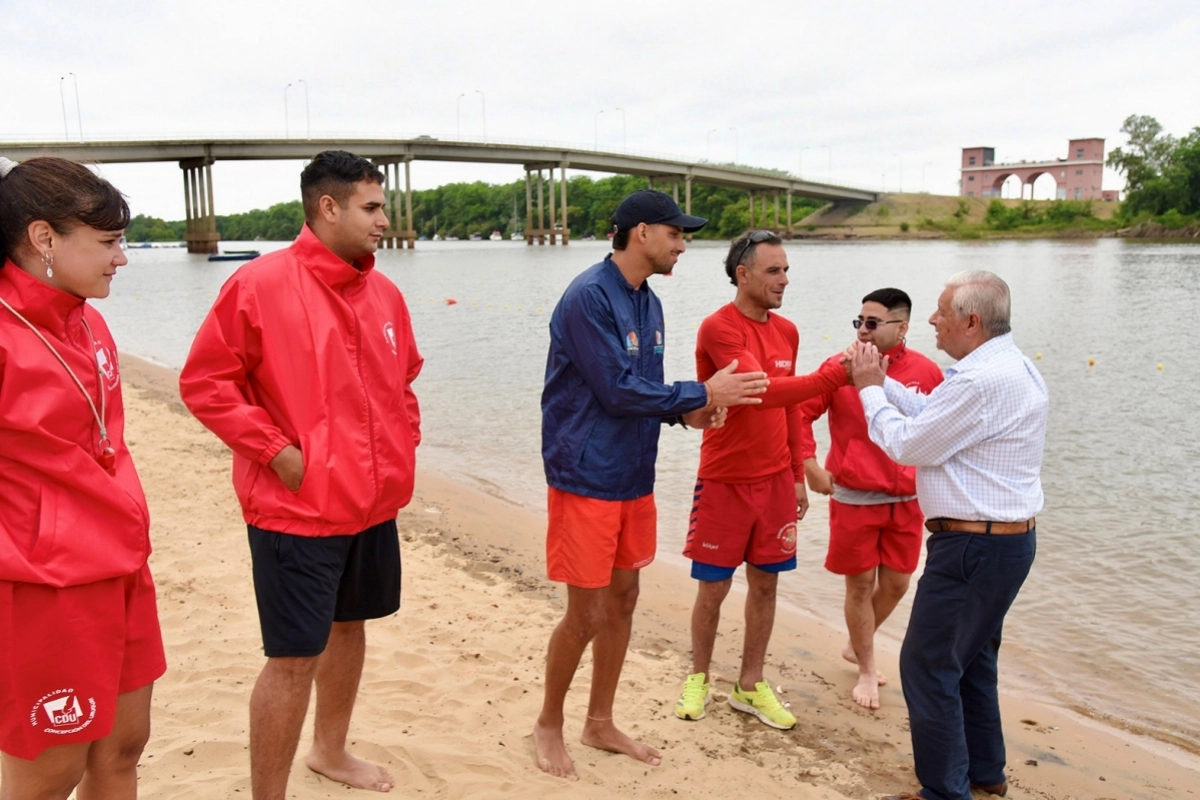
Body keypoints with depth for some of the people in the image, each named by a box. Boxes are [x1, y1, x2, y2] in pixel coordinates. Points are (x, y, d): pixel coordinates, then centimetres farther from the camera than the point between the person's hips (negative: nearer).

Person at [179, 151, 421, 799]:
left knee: (349, 624, 21)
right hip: (296, 508, -7)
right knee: (295, 658, -2)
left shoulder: (384, 294, 7)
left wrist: (405, 441, 8)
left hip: (375, 503, 7)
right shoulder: (259, 285, -13)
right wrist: (276, 451, -16)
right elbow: (204, 382, -11)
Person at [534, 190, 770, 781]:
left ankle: (600, 722, 32)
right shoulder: (589, 297, -17)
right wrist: (702, 393, -15)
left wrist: (686, 412, -5)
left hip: (633, 477, 8)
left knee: (623, 600, 15)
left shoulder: (648, 303, 9)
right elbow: (616, 389, -21)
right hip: (586, 480, -8)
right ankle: (548, 724, 24)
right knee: (587, 613, 0)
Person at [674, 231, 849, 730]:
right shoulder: (718, 328, -15)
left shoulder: (787, 331, 7)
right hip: (725, 481, -6)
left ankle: (750, 686, 27)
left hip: (776, 480, 6)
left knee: (765, 583, 12)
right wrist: (833, 375, -34)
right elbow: (761, 391, -29)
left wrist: (797, 475, 15)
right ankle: (699, 678, 28)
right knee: (713, 588, 6)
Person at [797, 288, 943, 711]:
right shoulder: (840, 367, -8)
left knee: (896, 584, 13)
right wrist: (810, 464, -9)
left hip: (907, 500, 3)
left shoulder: (927, 372, -2)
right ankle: (867, 670, 27)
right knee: (860, 584, 7)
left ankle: (856, 646, 40)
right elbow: (803, 411, -3)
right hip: (853, 498, -2)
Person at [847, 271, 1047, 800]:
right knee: (970, 658, 23)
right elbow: (934, 415, 12)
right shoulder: (1010, 367, 10)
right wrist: (883, 382, 10)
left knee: (928, 664, 0)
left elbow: (908, 444, -17)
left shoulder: (983, 381, -24)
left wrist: (869, 390, -5)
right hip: (1008, 538, 11)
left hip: (973, 545, -11)